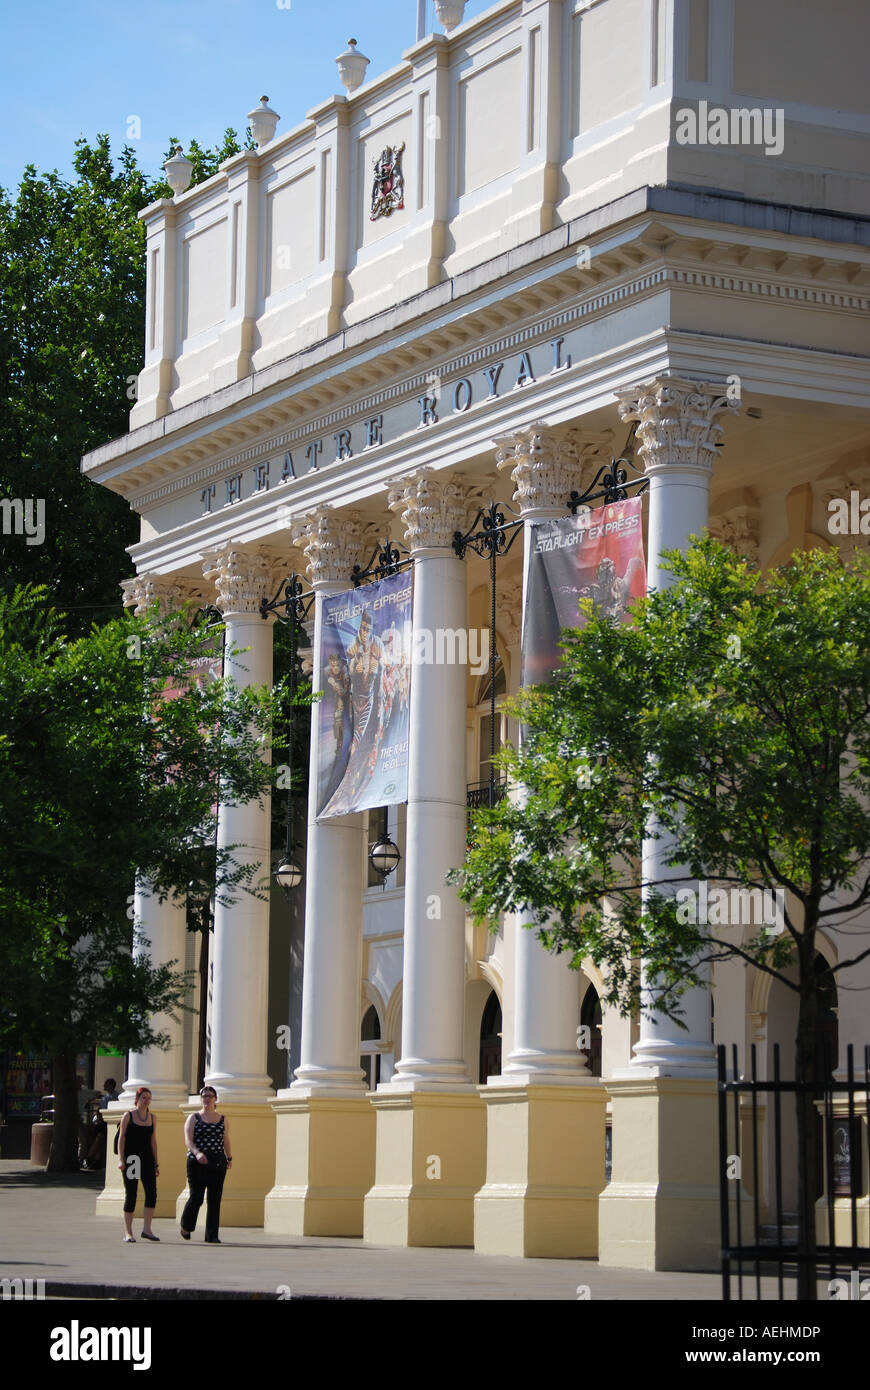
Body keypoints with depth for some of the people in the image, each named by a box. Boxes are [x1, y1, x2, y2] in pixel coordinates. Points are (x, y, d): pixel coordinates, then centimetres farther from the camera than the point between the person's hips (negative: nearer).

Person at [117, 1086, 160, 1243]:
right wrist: (121, 1159, -12)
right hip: (131, 1158, -4)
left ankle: (147, 1229, -3)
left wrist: (156, 1164, 13)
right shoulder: (128, 1115, 0)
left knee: (152, 1193, -10)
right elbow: (121, 1138, -2)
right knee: (130, 1196, -1)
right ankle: (128, 1233, 5)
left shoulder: (152, 1118, 12)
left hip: (147, 1159, 4)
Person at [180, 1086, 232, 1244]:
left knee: (214, 1200, -3)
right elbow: (188, 1140, -7)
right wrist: (197, 1153, -24)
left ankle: (211, 1235, 1)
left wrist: (229, 1158, 21)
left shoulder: (223, 1120, 14)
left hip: (217, 1163, 3)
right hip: (196, 1162, -3)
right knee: (196, 1198, -6)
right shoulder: (193, 1118, 4)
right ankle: (186, 1226, 21)